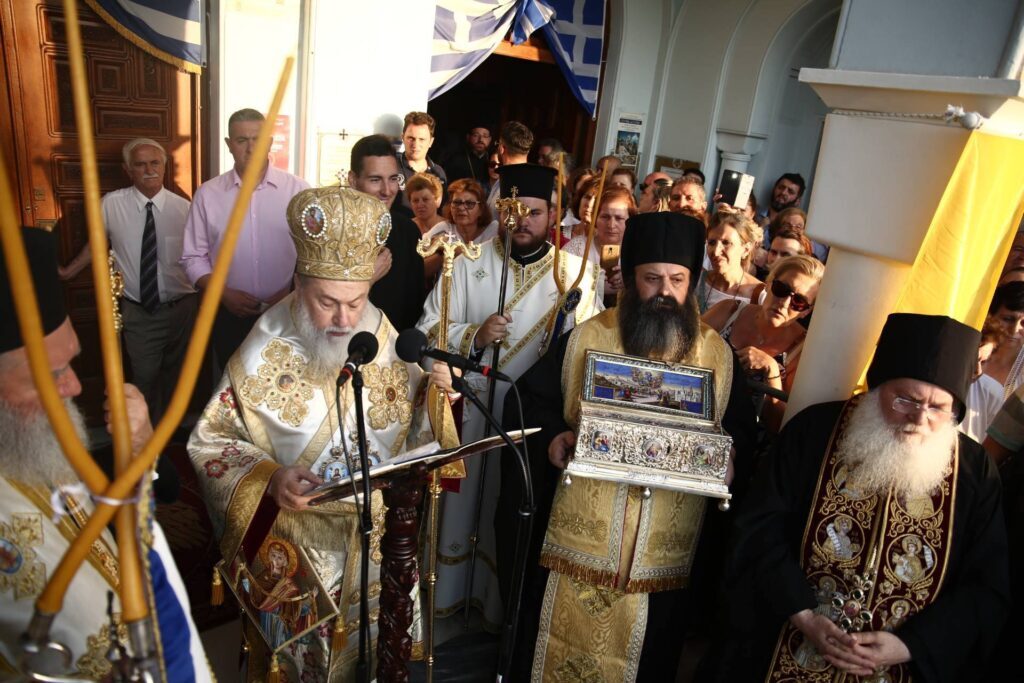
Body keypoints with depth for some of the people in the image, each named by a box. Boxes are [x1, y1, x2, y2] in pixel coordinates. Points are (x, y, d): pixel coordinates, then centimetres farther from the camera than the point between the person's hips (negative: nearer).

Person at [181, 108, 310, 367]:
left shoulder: (297, 189, -3)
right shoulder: (207, 194, 0)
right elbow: (193, 257, 4)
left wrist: (292, 292, -11)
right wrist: (224, 294, -9)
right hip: (230, 316, 1)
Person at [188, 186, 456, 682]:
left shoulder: (387, 343, -7)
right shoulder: (264, 355, -16)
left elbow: (414, 429, 2)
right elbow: (210, 441, -10)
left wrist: (435, 389, -19)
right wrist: (268, 479, -26)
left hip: (380, 541, 3)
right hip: (296, 546, -2)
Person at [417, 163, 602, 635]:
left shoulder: (578, 273, -2)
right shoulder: (468, 262, -1)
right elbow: (428, 329, -3)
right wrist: (473, 336, -21)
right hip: (470, 414, 0)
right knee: (463, 502, 12)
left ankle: (506, 600, 36)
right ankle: (450, 592, 36)